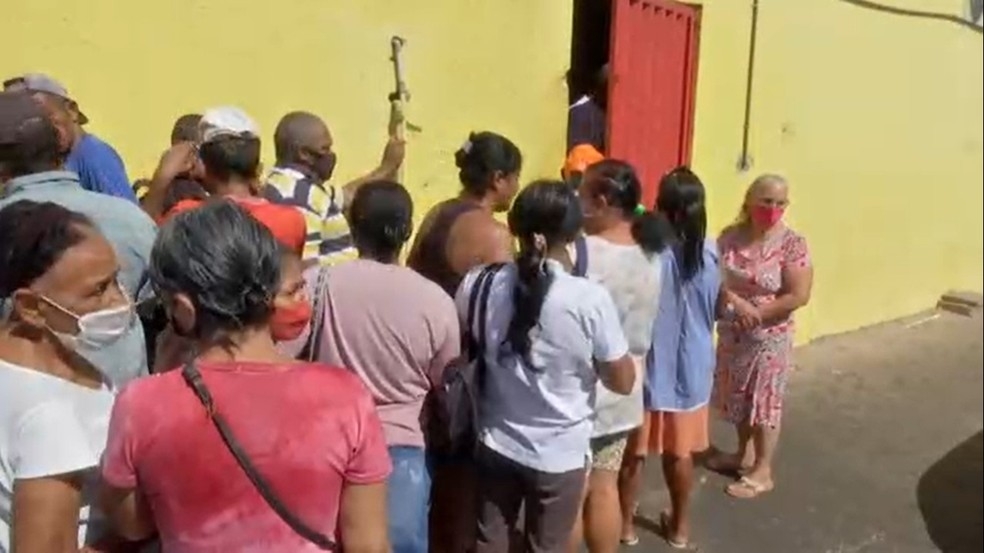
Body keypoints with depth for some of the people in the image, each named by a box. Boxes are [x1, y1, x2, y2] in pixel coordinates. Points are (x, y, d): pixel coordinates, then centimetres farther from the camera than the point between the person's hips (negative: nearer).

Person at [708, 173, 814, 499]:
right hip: (732, 333, 5)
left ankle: (762, 472, 20)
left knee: (765, 402, 6)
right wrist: (735, 301, -23)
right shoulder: (731, 237, -3)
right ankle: (744, 454, 38)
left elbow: (799, 296, -19)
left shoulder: (792, 244, -15)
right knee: (737, 397, 18)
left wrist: (755, 313, -18)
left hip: (769, 338, -5)